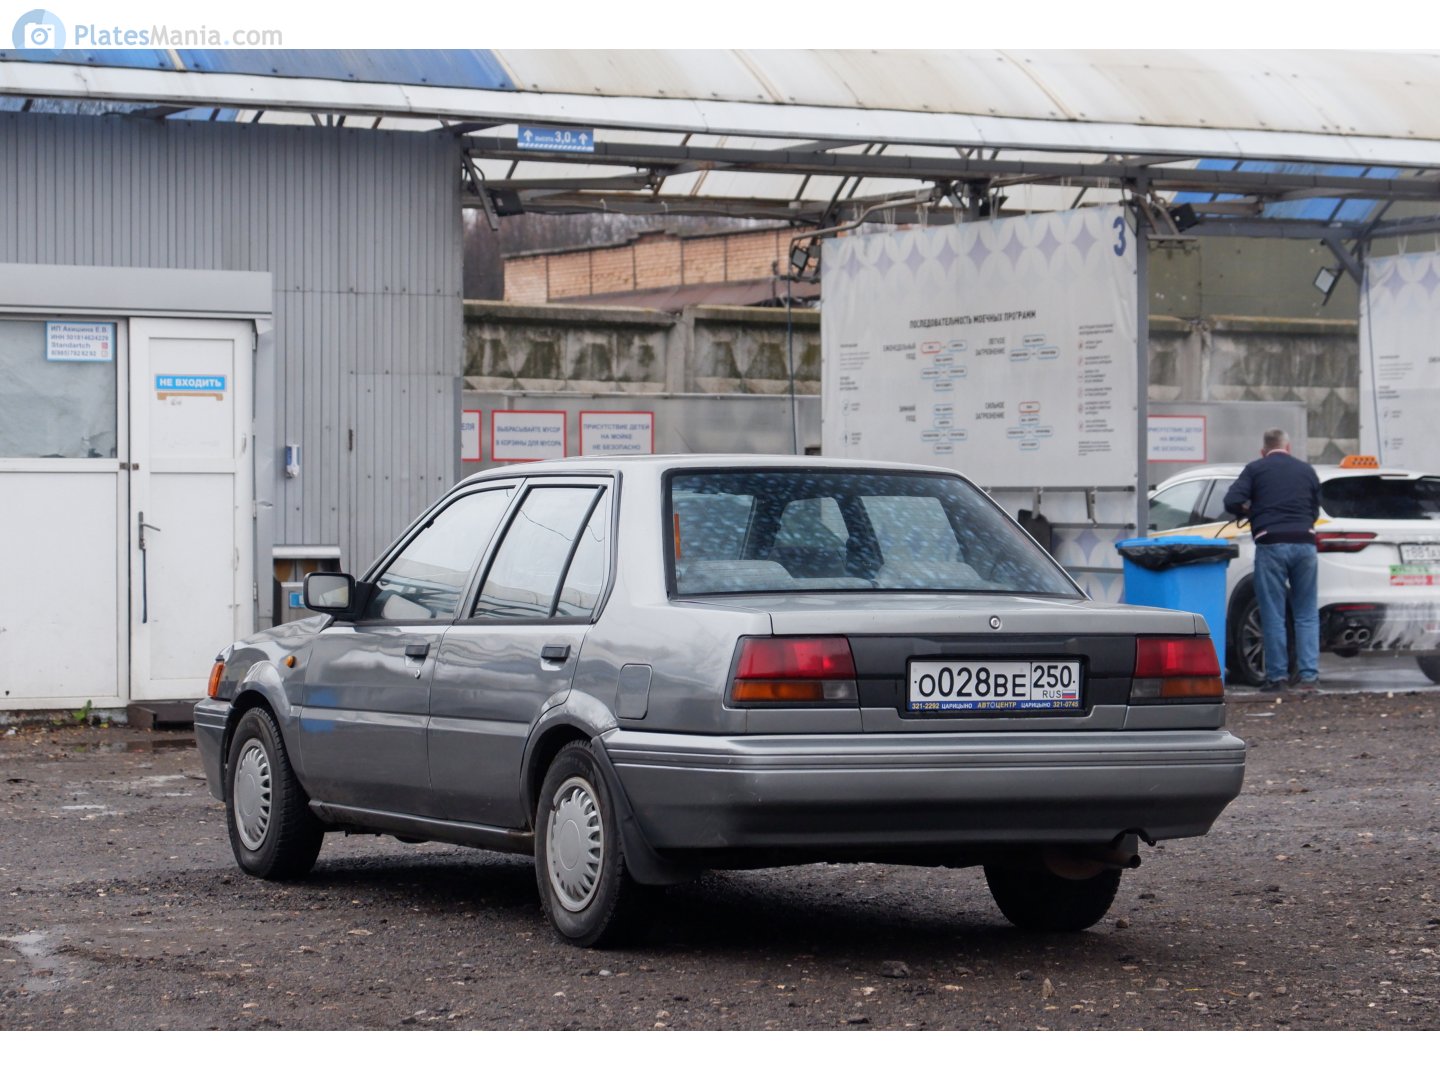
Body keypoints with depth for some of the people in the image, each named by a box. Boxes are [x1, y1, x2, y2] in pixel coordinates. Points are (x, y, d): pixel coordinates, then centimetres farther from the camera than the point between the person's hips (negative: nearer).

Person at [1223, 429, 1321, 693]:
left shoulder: (1255, 469, 6)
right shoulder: (1306, 471, 16)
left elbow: (1233, 502, -3)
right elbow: (1315, 511, 20)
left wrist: (1250, 512, 16)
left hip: (1271, 544, -3)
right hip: (1304, 542, 3)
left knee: (1273, 614, 2)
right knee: (1306, 614, 8)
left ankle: (1277, 675, 3)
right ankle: (1309, 674, 2)